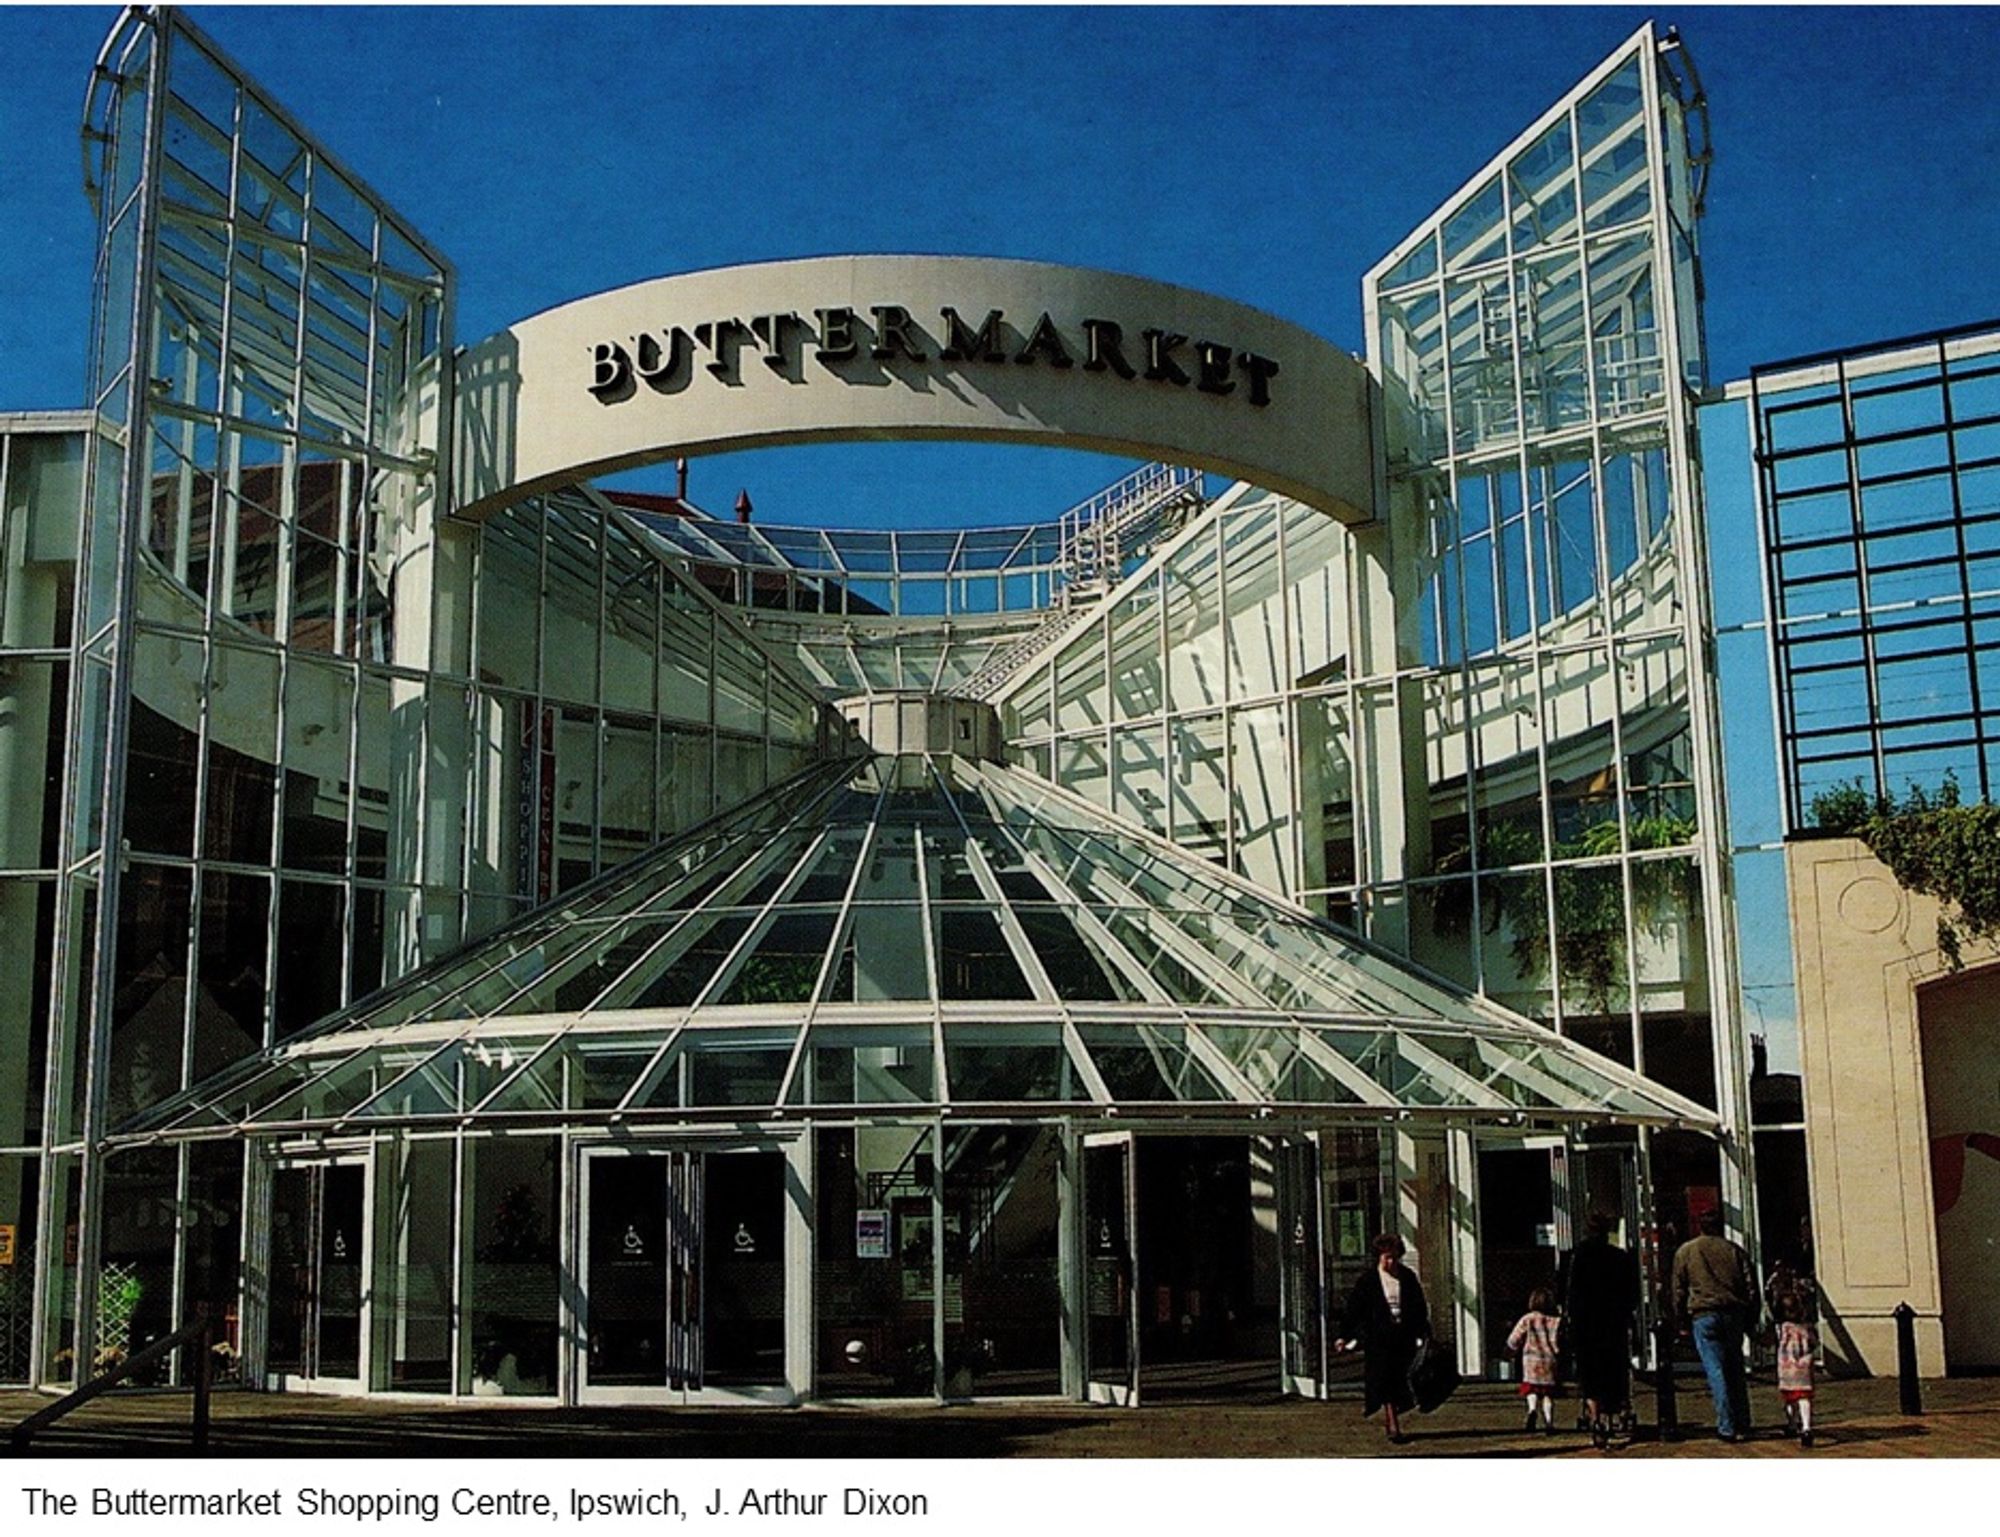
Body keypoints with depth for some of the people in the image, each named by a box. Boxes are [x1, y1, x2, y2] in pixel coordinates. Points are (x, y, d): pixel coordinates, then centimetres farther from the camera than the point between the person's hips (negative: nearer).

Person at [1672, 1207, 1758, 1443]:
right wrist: (1750, 1317, 13)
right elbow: (1751, 1286, 8)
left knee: (1716, 1371, -3)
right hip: (1733, 1314, 3)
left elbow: (1679, 1290, 6)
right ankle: (1742, 1425, 12)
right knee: (1736, 1371, 11)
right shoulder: (1734, 1251, 11)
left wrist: (1683, 1322, 11)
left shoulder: (1685, 1252, 8)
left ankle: (1727, 1427, -7)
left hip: (1703, 1315, -2)